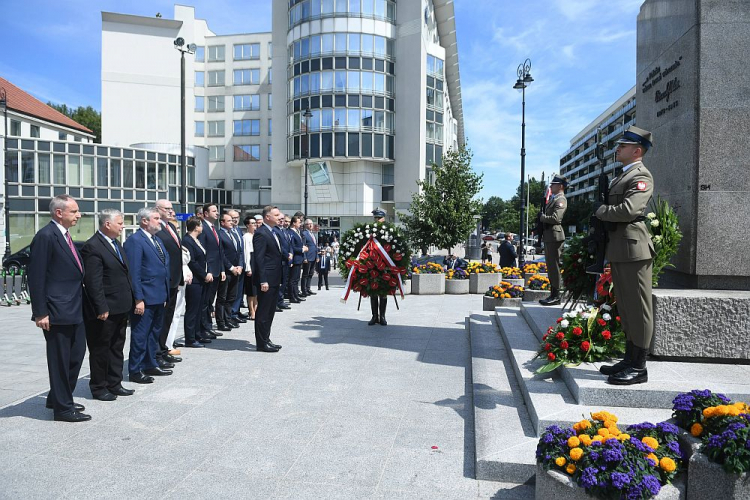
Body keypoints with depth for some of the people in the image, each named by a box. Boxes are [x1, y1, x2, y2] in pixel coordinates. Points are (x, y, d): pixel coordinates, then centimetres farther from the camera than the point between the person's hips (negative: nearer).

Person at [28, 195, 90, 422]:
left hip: (73, 310, 9)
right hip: (57, 312, -9)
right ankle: (63, 408, 16)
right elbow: (36, 277, -17)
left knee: (76, 355, 17)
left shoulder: (64, 235, 13)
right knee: (60, 360, 3)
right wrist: (40, 313, -18)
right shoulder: (46, 236, -14)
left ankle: (58, 398, 34)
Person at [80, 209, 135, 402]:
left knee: (117, 348, 17)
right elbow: (93, 282, -20)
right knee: (100, 350, 6)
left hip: (121, 308, 9)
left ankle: (114, 384, 28)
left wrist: (129, 302, 14)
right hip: (105, 311, -9)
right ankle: (98, 388, 19)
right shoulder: (93, 247, -16)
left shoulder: (115, 243, 12)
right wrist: (101, 308, -21)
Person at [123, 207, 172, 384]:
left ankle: (151, 364, 32)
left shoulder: (157, 240, 14)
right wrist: (138, 299, -20)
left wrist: (165, 294, 15)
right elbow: (134, 273, -18)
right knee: (140, 335, 1)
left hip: (159, 296, 9)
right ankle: (135, 371, 12)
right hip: (145, 298, -9)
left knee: (155, 332, 19)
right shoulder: (135, 241, -13)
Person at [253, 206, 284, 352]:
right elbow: (259, 259, -19)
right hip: (267, 279, -10)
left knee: (270, 312, 16)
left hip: (274, 279, 10)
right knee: (263, 312, -1)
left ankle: (266, 339, 25)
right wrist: (263, 281, -23)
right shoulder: (261, 233, -15)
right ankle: (261, 343, 7)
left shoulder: (273, 232, 15)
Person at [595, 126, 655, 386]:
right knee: (625, 308, 15)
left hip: (633, 249, -10)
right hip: (619, 250, 10)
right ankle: (629, 359, 25)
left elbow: (628, 210, -23)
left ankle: (639, 367, 4)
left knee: (637, 308, -3)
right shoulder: (622, 176, 21)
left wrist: (600, 211, -8)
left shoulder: (641, 176, -10)